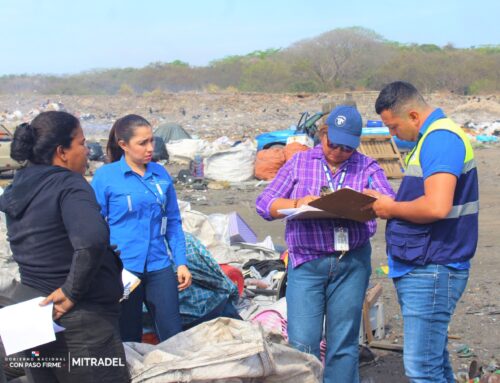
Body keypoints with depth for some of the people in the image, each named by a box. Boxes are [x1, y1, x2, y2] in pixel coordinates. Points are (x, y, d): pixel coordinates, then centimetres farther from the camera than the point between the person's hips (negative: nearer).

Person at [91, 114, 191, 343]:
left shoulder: (160, 174, 5)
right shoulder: (105, 176, -6)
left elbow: (173, 222, 11)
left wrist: (181, 263, 5)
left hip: (159, 267, 3)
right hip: (122, 268, -3)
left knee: (174, 338, 4)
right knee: (129, 341, 10)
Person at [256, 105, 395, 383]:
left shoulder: (368, 167, 8)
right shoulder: (299, 162, 9)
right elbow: (264, 204, 5)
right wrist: (297, 203, -14)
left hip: (352, 263, 1)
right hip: (306, 262, 0)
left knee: (343, 345, 7)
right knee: (302, 344, -4)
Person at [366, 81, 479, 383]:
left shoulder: (441, 139, -18)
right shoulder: (434, 137, 15)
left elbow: (436, 207, -29)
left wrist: (392, 209, -13)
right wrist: (388, 204, 8)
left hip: (432, 271, -11)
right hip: (423, 268, 11)